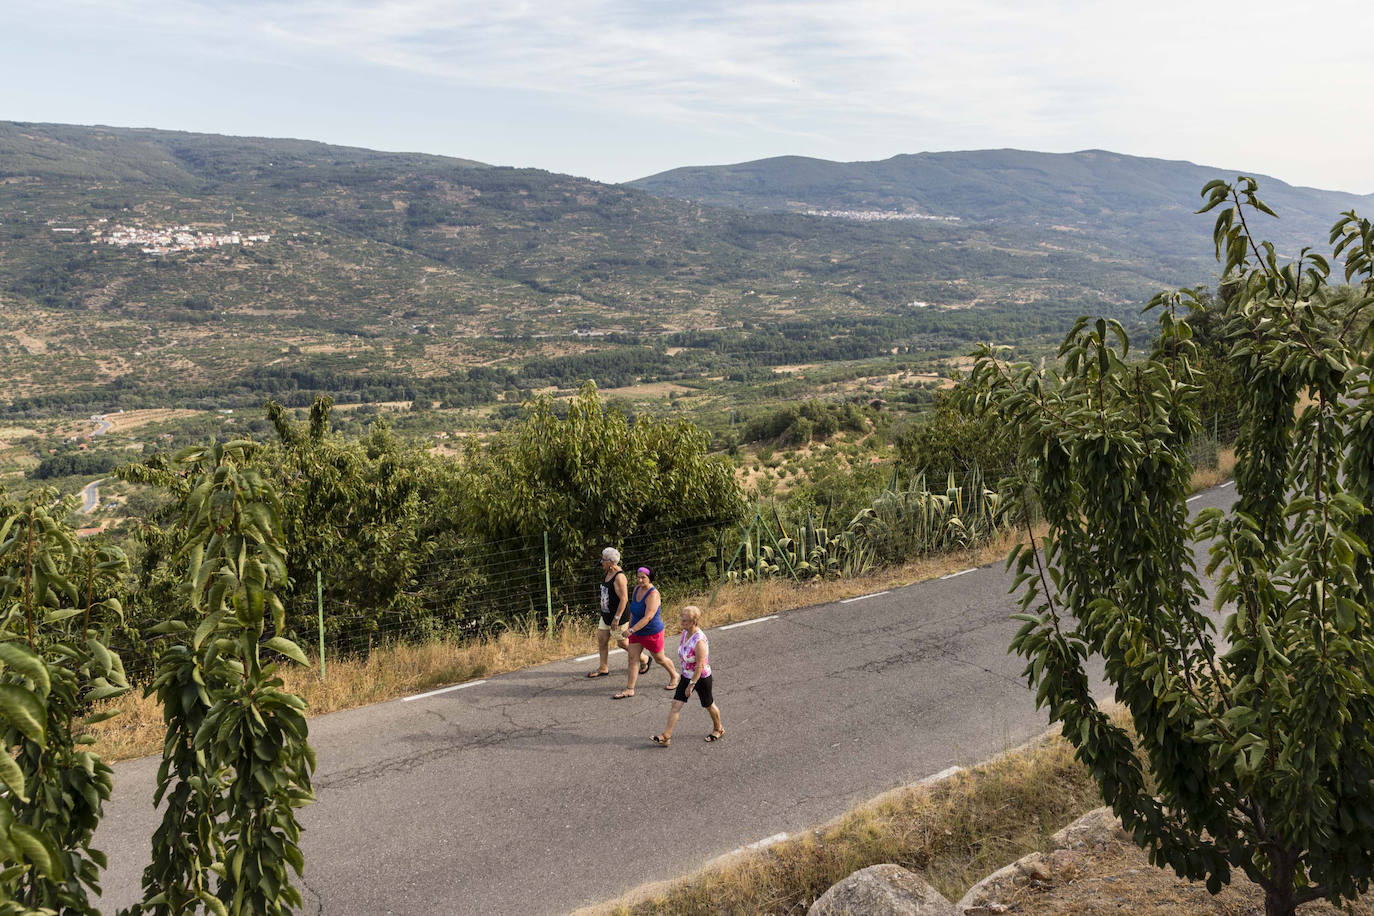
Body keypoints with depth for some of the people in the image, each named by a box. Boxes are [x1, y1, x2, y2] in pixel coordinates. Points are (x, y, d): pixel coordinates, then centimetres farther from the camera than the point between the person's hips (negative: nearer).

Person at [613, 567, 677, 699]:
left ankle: (674, 676, 39)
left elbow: (647, 617, -32)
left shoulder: (653, 594, -26)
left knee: (660, 659, 13)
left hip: (652, 633, -7)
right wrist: (630, 625, 16)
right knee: (633, 658, 0)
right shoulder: (637, 588, -1)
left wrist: (631, 630, -36)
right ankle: (629, 690, 3)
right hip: (636, 632, 7)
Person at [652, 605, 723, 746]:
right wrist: (683, 674, 18)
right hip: (687, 676, 7)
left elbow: (700, 666, -27)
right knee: (676, 704, 2)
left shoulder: (699, 640, -31)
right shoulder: (685, 632, -5)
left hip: (701, 677, -7)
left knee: (708, 705, 15)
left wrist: (692, 684, -22)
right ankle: (666, 737, 6)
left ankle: (718, 729, 40)